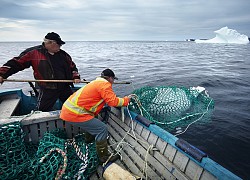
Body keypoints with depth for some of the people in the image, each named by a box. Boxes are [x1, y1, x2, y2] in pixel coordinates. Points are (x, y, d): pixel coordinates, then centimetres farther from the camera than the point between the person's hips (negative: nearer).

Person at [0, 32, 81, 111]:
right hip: (47, 89, -4)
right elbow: (16, 63, -5)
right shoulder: (34, 52, -8)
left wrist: (76, 77, -2)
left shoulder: (63, 54, 4)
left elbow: (72, 67, 13)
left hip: (65, 87, 4)